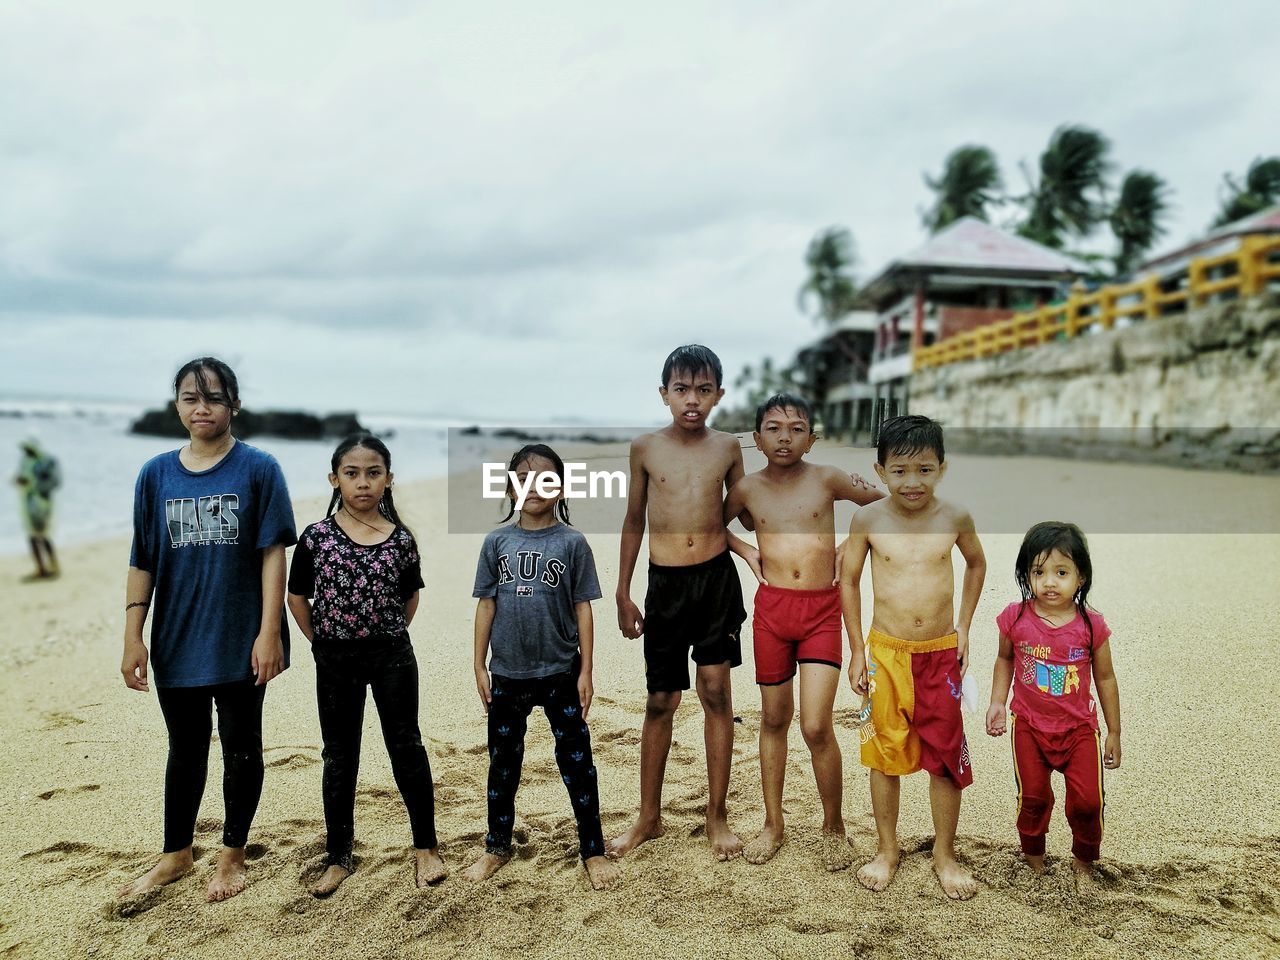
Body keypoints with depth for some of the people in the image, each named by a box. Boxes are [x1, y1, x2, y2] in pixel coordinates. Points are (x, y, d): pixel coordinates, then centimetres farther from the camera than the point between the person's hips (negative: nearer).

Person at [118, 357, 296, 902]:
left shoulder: (258, 469, -6)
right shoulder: (156, 474, 3)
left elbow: (273, 554, -9)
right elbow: (143, 561, 5)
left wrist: (269, 632, -14)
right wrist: (133, 637, 2)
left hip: (240, 642, -3)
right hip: (177, 641, 3)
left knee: (240, 747, 11)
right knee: (185, 748, 18)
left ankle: (232, 856, 28)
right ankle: (176, 855, 35)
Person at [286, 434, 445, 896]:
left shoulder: (401, 540, -5)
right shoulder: (316, 537, -7)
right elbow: (297, 598, 1)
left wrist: (389, 637, 5)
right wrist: (324, 646, 1)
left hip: (393, 656, 0)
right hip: (336, 661, 0)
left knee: (406, 747, 8)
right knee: (339, 757, 12)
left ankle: (426, 846, 22)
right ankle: (338, 858, 25)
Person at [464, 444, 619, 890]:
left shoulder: (572, 542, -5)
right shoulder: (497, 541, 0)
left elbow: (582, 608, -3)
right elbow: (486, 604, 4)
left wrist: (585, 670, -5)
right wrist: (479, 666, 2)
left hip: (560, 672, -2)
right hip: (506, 673, 2)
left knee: (576, 760, 6)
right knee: (503, 761, 16)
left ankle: (593, 850, 21)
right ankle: (497, 847, 33)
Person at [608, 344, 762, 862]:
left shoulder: (727, 447, 2)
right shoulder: (645, 447, 1)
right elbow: (634, 522, 8)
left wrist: (748, 551, -6)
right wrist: (622, 594, 9)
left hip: (717, 579, 0)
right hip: (665, 585, 0)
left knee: (716, 693, 3)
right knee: (660, 702, 7)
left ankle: (717, 816, 19)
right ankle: (649, 818, 24)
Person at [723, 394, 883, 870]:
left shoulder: (826, 479, -1)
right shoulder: (747, 488, 3)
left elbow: (883, 503, 11)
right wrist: (750, 556, 8)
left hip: (822, 611, -2)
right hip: (771, 609, 2)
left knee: (817, 727, -8)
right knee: (774, 719, 12)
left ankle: (833, 826, 15)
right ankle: (773, 825, 27)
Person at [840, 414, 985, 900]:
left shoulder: (955, 518, -4)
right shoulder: (868, 520, -8)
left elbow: (976, 564, 15)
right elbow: (848, 581, 3)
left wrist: (964, 626, 10)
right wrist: (857, 651, 2)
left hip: (942, 653, 1)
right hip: (885, 654, -1)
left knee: (947, 757, 8)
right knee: (885, 754, 11)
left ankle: (945, 853, 27)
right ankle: (886, 849, 29)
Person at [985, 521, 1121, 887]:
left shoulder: (1090, 625, -14)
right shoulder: (1015, 618, -13)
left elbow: (1105, 678, -1)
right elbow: (1005, 659, 7)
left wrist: (1114, 734, 5)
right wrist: (997, 702, -2)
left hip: (1079, 729, 0)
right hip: (1029, 727, 1)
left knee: (1087, 801, -2)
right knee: (1032, 797, 7)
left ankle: (1083, 862, 27)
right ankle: (1033, 859, 33)